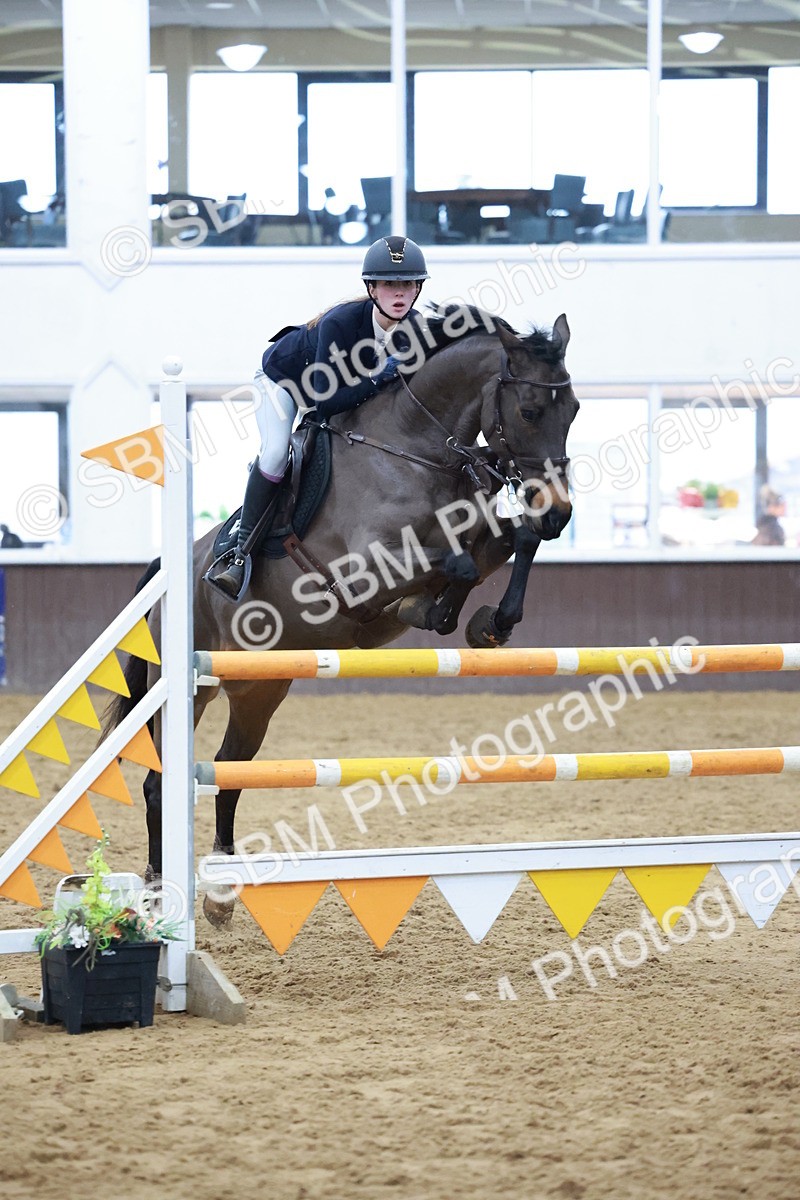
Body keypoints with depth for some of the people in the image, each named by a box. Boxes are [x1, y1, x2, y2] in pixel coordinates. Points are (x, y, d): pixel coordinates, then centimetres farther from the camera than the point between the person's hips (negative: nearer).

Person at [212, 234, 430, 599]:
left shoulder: (416, 328, -27)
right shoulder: (340, 322, -43)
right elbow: (324, 403, -44)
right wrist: (380, 377, -50)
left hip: (345, 382, 6)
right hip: (285, 375, -6)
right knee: (275, 453, -25)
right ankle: (242, 556, -18)